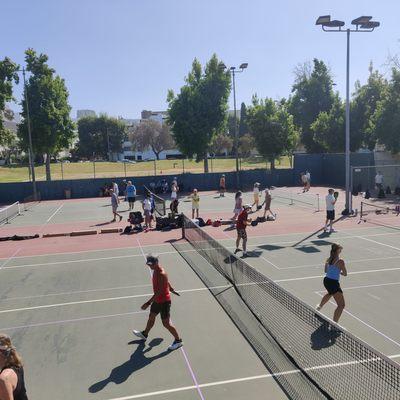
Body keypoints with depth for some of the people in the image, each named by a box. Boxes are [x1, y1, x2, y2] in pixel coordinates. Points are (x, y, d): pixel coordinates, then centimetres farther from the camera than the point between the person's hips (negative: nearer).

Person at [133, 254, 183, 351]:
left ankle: (178, 340, 15)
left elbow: (159, 291, -32)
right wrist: (171, 289, 31)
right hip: (157, 300, 9)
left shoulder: (161, 274, -30)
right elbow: (167, 282, 16)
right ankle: (145, 334, 48)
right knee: (151, 317, 25)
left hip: (164, 301, -9)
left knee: (166, 323, -1)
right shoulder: (156, 271, 0)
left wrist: (148, 303, -34)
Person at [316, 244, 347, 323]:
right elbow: (345, 274, -9)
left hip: (326, 280, 9)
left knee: (330, 293, 42)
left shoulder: (328, 260, 2)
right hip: (333, 283, -9)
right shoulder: (340, 262, -19)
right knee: (341, 305, -3)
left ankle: (319, 306, 64)